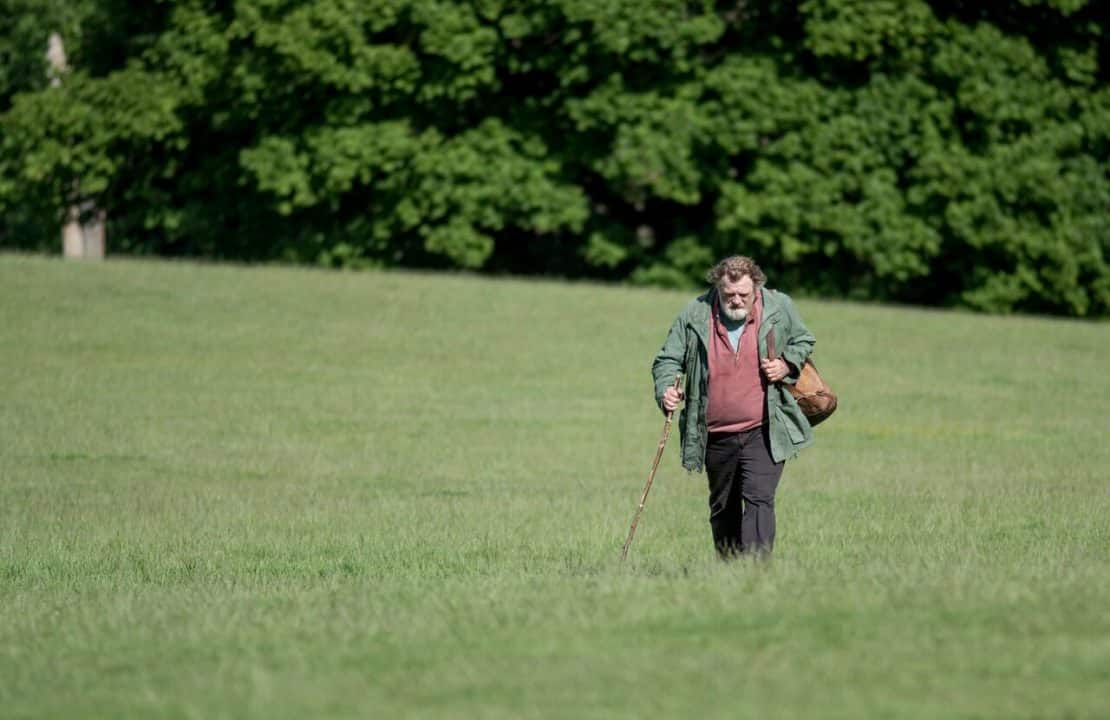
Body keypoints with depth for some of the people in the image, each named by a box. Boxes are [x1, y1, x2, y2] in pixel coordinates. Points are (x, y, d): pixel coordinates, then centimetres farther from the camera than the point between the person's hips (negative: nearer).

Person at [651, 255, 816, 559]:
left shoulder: (779, 308, -2)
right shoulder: (694, 315, -3)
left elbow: (803, 341, 15)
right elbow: (668, 360, 5)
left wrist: (787, 365, -6)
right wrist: (665, 390, -16)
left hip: (764, 433, -3)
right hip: (717, 436, 3)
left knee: (759, 499, -19)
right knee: (723, 509, 14)